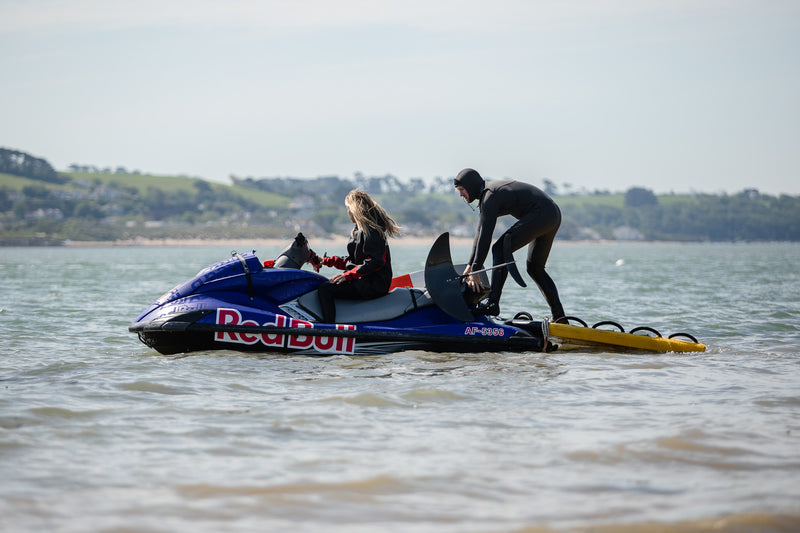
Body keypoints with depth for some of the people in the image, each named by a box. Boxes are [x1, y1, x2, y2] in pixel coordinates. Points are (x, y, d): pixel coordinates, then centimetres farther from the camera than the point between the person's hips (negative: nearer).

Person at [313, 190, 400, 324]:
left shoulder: (371, 230, -13)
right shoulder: (359, 230, 20)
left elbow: (376, 261, -23)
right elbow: (352, 261, 23)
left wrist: (348, 275, -25)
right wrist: (326, 261, 19)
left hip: (373, 285, -11)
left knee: (325, 290, -22)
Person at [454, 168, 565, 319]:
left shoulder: (490, 197, -14)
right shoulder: (488, 191, 17)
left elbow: (485, 236, -19)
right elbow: (480, 233, 19)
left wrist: (475, 270, -20)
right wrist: (470, 265, 16)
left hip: (541, 214, -10)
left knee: (501, 248, -15)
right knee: (535, 268, 15)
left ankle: (492, 303, -23)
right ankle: (559, 317, 13)